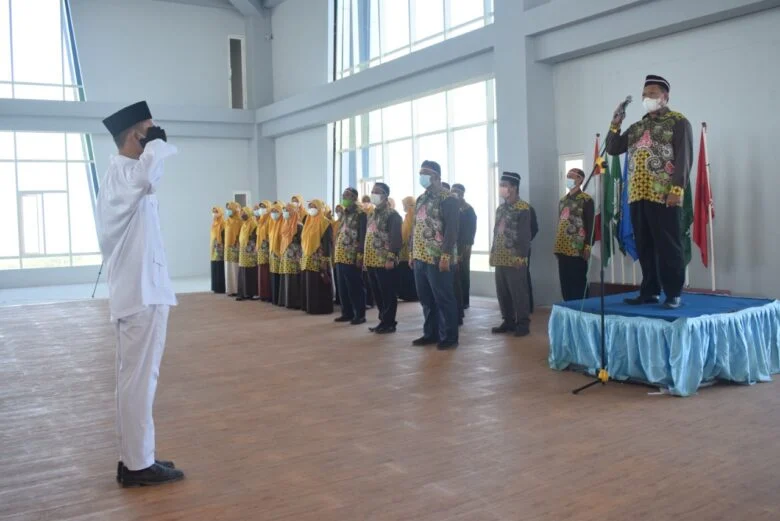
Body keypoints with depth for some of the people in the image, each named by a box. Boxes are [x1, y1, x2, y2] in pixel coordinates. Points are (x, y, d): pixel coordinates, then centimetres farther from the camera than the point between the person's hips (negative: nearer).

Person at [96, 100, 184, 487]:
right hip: (142, 293, -11)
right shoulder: (122, 171, -13)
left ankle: (134, 458, 24)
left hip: (135, 290, 11)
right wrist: (157, 143, -17)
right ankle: (138, 464, 6)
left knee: (135, 377, 15)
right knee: (139, 378, -3)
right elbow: (150, 173, -39)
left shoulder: (119, 174, 20)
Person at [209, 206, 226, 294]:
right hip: (214, 249, 8)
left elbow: (225, 237, -15)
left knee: (221, 269, -7)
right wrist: (213, 248, 14)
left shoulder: (223, 224, -10)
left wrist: (223, 248, -20)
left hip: (220, 249, -8)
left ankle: (222, 288, -3)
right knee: (215, 270, 8)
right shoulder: (214, 224, 16)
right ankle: (217, 287, 12)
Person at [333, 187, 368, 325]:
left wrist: (360, 255, -18)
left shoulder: (360, 214, -7)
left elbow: (363, 236, -12)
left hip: (352, 257, -8)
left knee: (355, 287, -3)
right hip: (340, 256, 8)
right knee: (342, 287, 10)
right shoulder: (344, 214, 17)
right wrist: (335, 254, 16)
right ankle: (347, 313, 19)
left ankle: (360, 314, 3)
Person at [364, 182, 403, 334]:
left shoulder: (392, 214, -7)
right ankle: (383, 320, 21)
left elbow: (395, 238, -15)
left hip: (384, 261, -8)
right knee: (377, 293, 12)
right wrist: (364, 256, 18)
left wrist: (391, 258, -21)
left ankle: (389, 323, 4)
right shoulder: (372, 214, 18)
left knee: (388, 294, -2)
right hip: (371, 261, 8)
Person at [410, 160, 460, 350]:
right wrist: (413, 253, 15)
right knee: (425, 298, 13)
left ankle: (449, 337, 7)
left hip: (438, 258, -8)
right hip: (420, 257, 8)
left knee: (443, 298, -1)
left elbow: (451, 230, -15)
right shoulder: (421, 199, 16)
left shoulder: (447, 198, -9)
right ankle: (431, 333, 23)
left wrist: (446, 256, -21)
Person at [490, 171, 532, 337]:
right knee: (502, 292, 10)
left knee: (518, 292, -1)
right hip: (500, 258, 7)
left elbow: (525, 234, -12)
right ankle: (508, 321, 21)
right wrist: (492, 252, 14)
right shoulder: (500, 208, 15)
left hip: (515, 258, -7)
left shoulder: (523, 208, -7)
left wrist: (521, 255, -17)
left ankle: (523, 323, 8)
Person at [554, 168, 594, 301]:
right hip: (562, 248, 6)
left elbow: (590, 225, -8)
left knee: (578, 282, -2)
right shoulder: (562, 200, 17)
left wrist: (588, 246, -14)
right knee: (565, 283, 9)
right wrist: (558, 245, 15)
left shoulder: (586, 200, -3)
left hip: (577, 249, -6)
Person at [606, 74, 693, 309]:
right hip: (637, 196, 6)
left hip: (664, 196, -6)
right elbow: (612, 149, 18)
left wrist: (677, 188, -17)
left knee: (668, 247, -4)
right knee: (644, 248, 9)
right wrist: (616, 124, 6)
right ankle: (649, 291, 17)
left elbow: (684, 157, -7)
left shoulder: (678, 122, 2)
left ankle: (674, 295, 2)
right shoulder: (636, 127, 20)